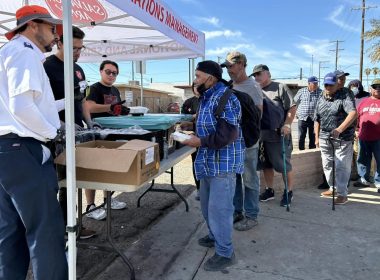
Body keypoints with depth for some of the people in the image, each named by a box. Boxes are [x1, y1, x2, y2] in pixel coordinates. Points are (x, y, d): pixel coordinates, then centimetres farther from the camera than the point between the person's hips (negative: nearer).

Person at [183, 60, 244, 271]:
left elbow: (228, 134, -26)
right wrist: (194, 128, 9)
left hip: (223, 163, -10)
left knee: (219, 208, -3)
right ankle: (215, 236, 41)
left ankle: (225, 253, 14)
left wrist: (200, 141, -22)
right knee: (207, 204, 21)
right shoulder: (206, 97, 12)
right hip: (209, 161, 10)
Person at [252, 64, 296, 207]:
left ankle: (289, 192, 18)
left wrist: (287, 125, -19)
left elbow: (292, 107, -9)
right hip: (262, 135, 6)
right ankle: (269, 190, 29)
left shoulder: (280, 87, -3)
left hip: (279, 135, -6)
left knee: (284, 165, 2)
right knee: (266, 164, 14)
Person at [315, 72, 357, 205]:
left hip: (342, 138, -6)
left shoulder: (345, 94, -9)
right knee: (327, 165, 14)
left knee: (341, 166, -4)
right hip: (325, 138, 6)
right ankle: (333, 188, 31)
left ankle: (342, 194, 6)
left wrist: (339, 129, -33)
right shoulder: (321, 99, 10)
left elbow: (353, 113, -24)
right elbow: (317, 119, 15)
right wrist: (317, 137, 11)